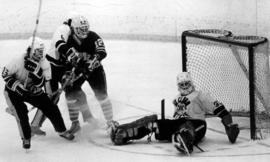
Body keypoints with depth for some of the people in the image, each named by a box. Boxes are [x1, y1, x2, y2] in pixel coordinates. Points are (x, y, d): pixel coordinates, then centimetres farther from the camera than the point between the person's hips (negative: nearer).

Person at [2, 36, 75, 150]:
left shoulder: (44, 64, -17)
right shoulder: (18, 62, -28)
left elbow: (40, 84, -23)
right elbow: (5, 74, -17)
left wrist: (35, 70, -40)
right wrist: (16, 85, -28)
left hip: (33, 91, 4)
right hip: (14, 91, -4)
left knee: (51, 107, -1)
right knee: (21, 111, -25)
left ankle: (61, 131, 19)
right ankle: (26, 138, -7)